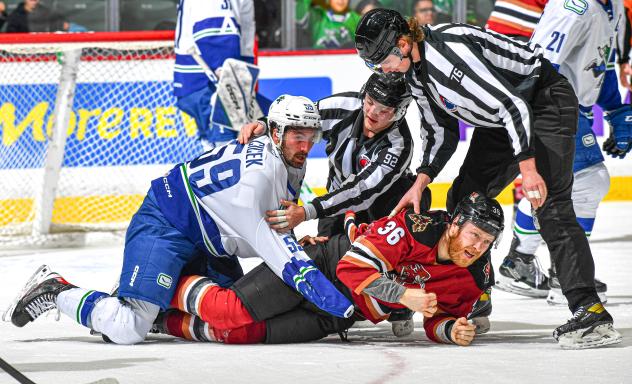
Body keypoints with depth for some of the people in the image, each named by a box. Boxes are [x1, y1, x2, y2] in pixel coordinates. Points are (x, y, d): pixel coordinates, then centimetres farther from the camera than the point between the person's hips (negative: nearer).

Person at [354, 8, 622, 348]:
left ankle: (589, 312, -26)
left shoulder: (451, 50, -30)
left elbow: (512, 104, -32)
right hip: (500, 119, 10)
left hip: (547, 101, -10)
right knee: (464, 199, 7)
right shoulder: (415, 70, 1)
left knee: (551, 205, -21)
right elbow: (441, 131, 12)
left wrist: (528, 168, -34)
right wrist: (420, 183, 0)